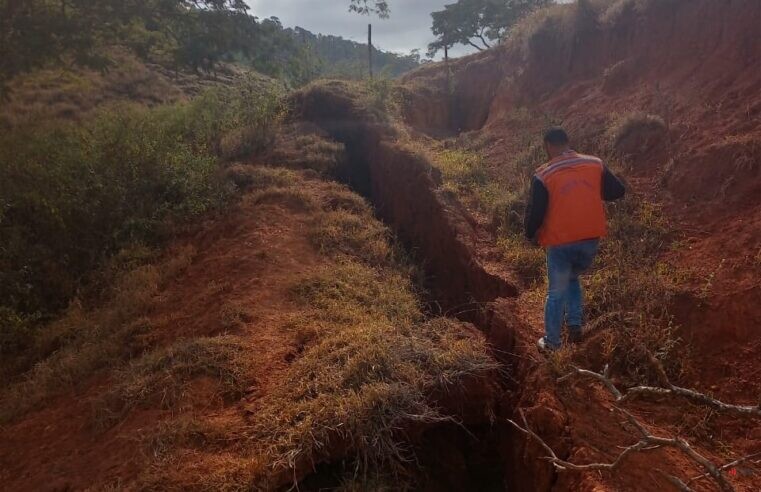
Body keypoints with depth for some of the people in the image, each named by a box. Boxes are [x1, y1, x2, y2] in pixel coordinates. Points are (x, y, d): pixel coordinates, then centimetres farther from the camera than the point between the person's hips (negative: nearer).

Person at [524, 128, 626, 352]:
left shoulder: (543, 176, -12)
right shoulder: (595, 164, -1)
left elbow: (535, 212, -10)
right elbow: (617, 191, 7)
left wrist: (531, 235, 9)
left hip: (560, 243, -3)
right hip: (591, 240, 4)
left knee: (557, 292, 11)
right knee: (572, 279, 28)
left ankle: (552, 342, 22)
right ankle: (575, 326, 21)